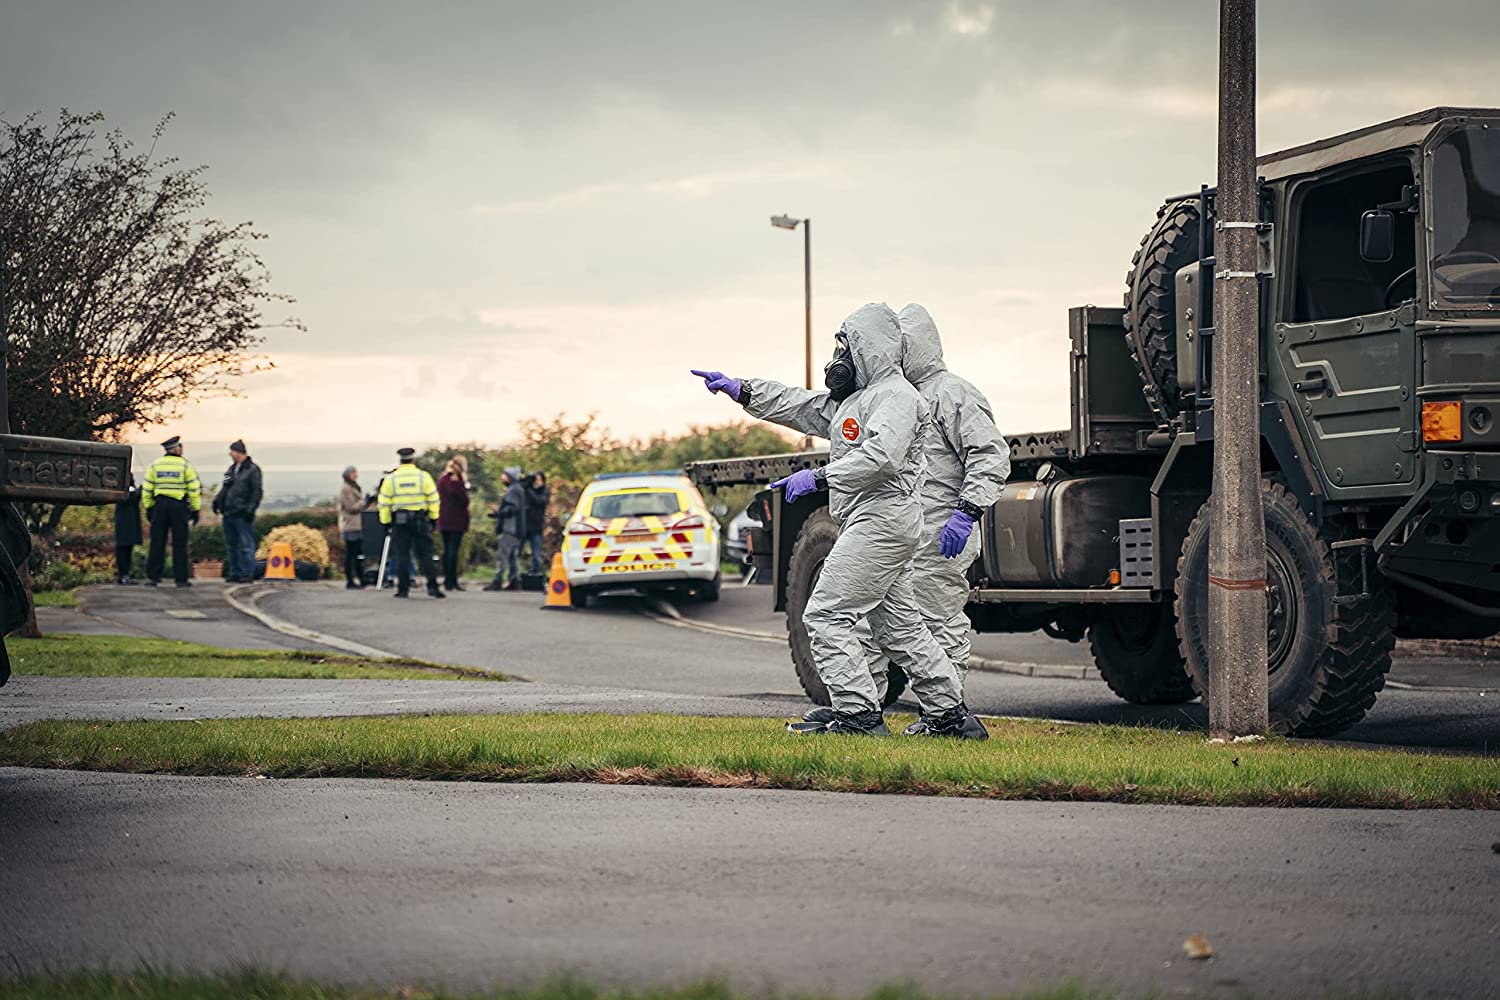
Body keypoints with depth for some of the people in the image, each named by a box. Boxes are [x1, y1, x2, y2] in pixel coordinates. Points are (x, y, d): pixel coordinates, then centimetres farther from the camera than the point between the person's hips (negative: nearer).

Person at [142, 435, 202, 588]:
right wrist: (195, 510, 2)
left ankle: (152, 577, 2)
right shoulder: (185, 465, -1)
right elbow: (194, 489, -3)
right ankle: (181, 579, 2)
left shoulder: (155, 465, 8)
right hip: (179, 506, -2)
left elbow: (147, 489, 8)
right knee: (179, 544, 2)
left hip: (160, 505, 3)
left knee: (157, 542, 6)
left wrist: (148, 508, 15)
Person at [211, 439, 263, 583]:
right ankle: (235, 572, 19)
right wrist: (217, 501, 12)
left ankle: (247, 573, -2)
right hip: (228, 513, 8)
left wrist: (250, 509, -17)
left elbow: (256, 492, -10)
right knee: (231, 545, 12)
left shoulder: (252, 470, -6)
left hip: (242, 515, -8)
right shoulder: (232, 469, 18)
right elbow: (225, 488, 25)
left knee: (246, 545, -4)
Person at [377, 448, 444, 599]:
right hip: (420, 520, 0)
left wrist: (385, 522, 9)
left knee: (402, 555, 4)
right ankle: (432, 587, -4)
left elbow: (384, 504, 2)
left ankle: (403, 589, 3)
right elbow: (433, 499, 2)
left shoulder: (390, 479, 1)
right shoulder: (423, 476, -1)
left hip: (399, 520, 0)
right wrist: (433, 518, 10)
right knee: (425, 554, 3)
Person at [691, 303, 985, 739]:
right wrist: (740, 390, 15)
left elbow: (880, 457, -25)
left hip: (882, 519, -11)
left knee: (827, 614, -12)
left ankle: (858, 715, -15)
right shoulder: (852, 397, 21)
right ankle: (951, 715, 16)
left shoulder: (895, 395, -11)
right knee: (899, 625, 13)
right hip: (869, 523, 11)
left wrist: (818, 477, -26)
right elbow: (797, 405, 24)